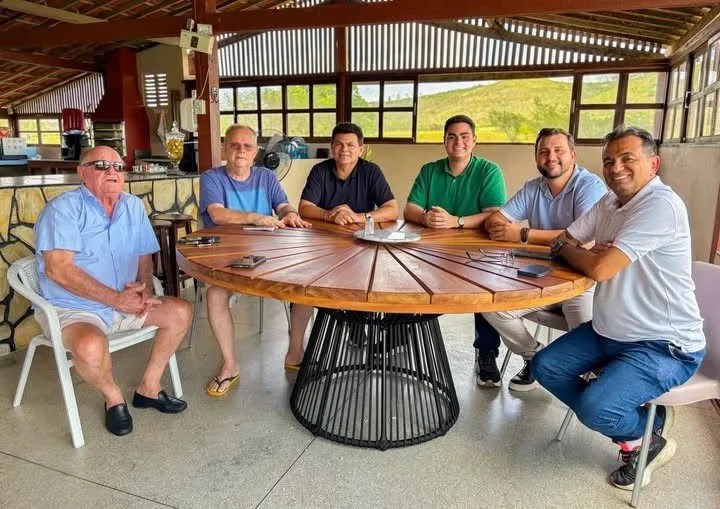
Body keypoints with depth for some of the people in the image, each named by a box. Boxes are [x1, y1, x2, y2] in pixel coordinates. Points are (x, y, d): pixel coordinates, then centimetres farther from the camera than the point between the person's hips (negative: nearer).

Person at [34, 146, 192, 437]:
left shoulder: (133, 206, 7)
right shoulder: (63, 209, -12)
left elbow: (144, 256, 14)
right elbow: (58, 269, -22)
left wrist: (145, 287, -8)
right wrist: (115, 299, -24)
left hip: (125, 303, 7)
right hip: (72, 309, -6)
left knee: (180, 312, -6)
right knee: (91, 347, -35)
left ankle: (148, 388, 8)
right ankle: (113, 397, -1)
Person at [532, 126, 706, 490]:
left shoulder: (661, 205, -21)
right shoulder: (610, 202, 7)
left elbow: (600, 268, -28)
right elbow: (562, 242, 11)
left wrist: (568, 250, -7)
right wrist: (584, 252, -13)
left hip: (664, 346, -9)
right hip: (608, 332, 9)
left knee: (594, 407, -24)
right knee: (544, 367, 3)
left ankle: (648, 438, 12)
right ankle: (627, 426, 16)